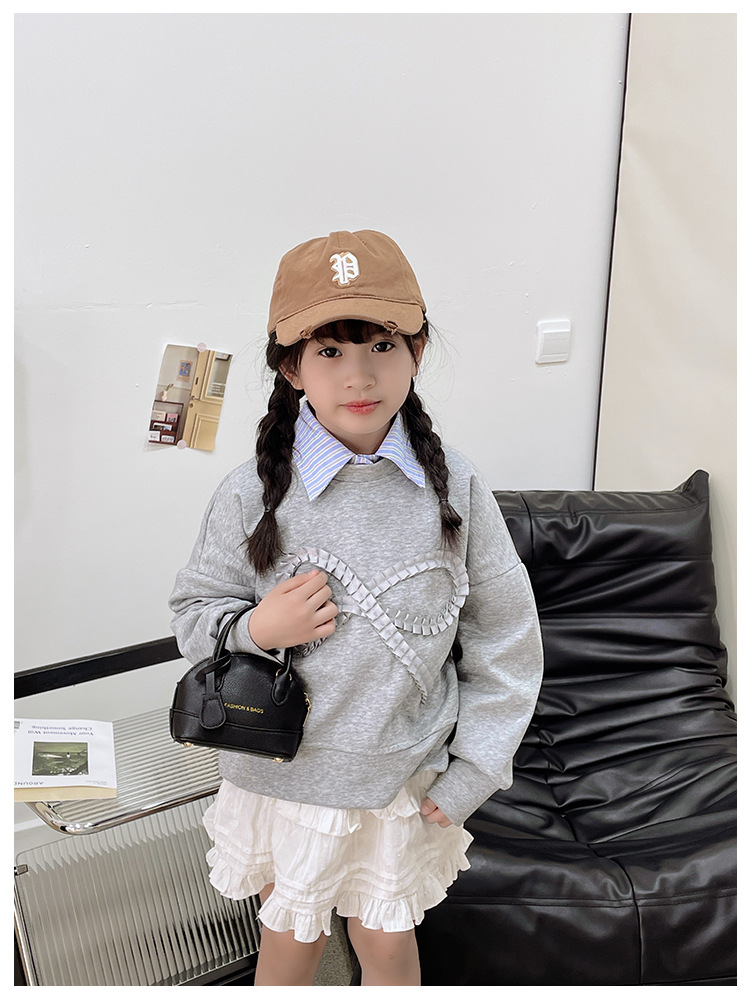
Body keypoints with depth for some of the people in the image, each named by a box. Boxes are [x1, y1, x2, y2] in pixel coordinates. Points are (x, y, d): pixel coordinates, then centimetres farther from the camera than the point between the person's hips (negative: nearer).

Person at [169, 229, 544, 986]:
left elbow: (505, 639, -3)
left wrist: (470, 773, -3)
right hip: (284, 774, -1)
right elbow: (193, 613, -2)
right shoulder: (253, 495, -15)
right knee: (290, 941, 20)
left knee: (389, 941, 22)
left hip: (407, 775, 1)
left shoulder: (456, 489, -11)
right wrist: (256, 630, -24)